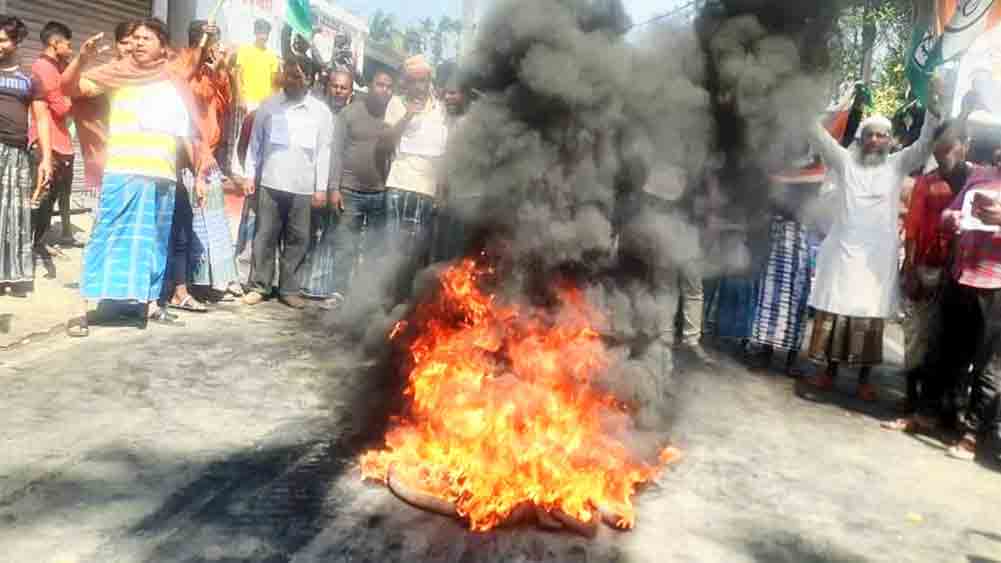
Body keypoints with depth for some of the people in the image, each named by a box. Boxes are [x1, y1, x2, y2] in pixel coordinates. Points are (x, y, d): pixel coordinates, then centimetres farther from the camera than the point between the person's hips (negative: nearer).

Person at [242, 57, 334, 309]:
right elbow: (255, 142, 9)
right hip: (270, 183, 0)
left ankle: (289, 289, 13)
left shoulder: (321, 111, 5)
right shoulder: (269, 105, 7)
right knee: (265, 236, 2)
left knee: (297, 239, 4)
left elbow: (323, 151, 4)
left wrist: (321, 187, 0)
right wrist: (250, 176, 3)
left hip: (303, 187, 0)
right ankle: (259, 286, 11)